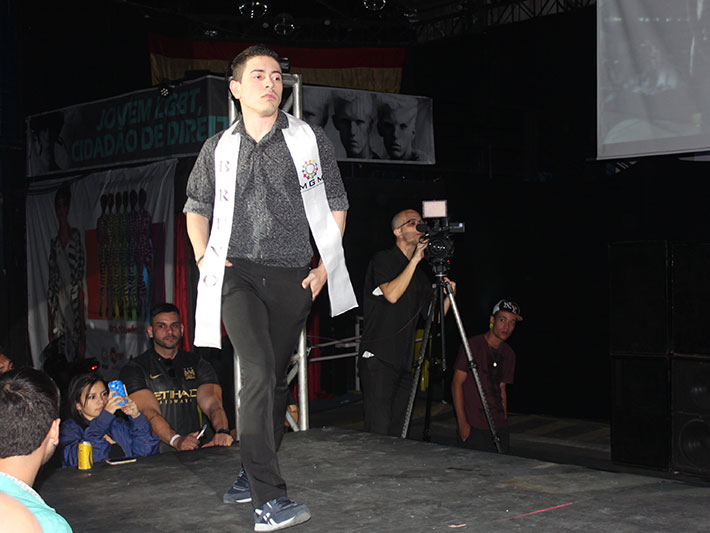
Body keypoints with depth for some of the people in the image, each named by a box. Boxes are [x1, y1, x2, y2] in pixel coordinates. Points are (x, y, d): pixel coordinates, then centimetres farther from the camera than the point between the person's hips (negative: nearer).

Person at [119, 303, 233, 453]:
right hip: (155, 457, -2)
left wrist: (222, 432, -25)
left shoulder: (199, 365, 14)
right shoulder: (134, 369, 4)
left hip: (197, 453, 2)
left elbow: (212, 403, -3)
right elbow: (149, 412, -11)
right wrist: (176, 440, -29)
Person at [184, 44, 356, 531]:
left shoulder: (310, 140, 8)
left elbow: (336, 205, 12)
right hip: (236, 272, -1)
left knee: (276, 379, 8)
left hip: (292, 277, 2)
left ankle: (253, 472, 28)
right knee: (259, 370, -19)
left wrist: (326, 266, 3)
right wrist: (204, 256, 5)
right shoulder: (218, 149, 10)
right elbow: (197, 207, 21)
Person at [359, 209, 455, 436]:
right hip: (378, 358, -7)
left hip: (404, 360, 7)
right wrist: (415, 259, -17)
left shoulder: (419, 272, 18)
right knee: (379, 432, -11)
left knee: (397, 431, 6)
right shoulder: (382, 260, -2)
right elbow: (391, 294, -20)